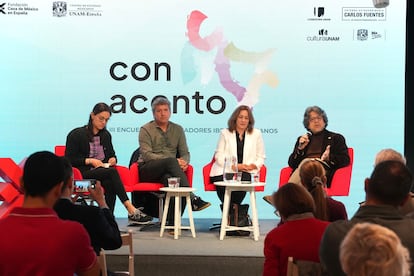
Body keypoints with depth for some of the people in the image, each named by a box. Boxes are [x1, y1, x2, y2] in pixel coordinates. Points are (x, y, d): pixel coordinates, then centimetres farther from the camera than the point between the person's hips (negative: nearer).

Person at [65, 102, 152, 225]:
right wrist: (90, 161, -13)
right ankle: (131, 210, -39)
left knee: (110, 184, -34)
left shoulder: (106, 135, 20)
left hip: (103, 171, 5)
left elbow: (111, 154, 29)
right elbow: (69, 160, -2)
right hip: (84, 174, -4)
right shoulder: (76, 134, 3)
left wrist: (113, 159, 4)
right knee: (112, 172, -33)